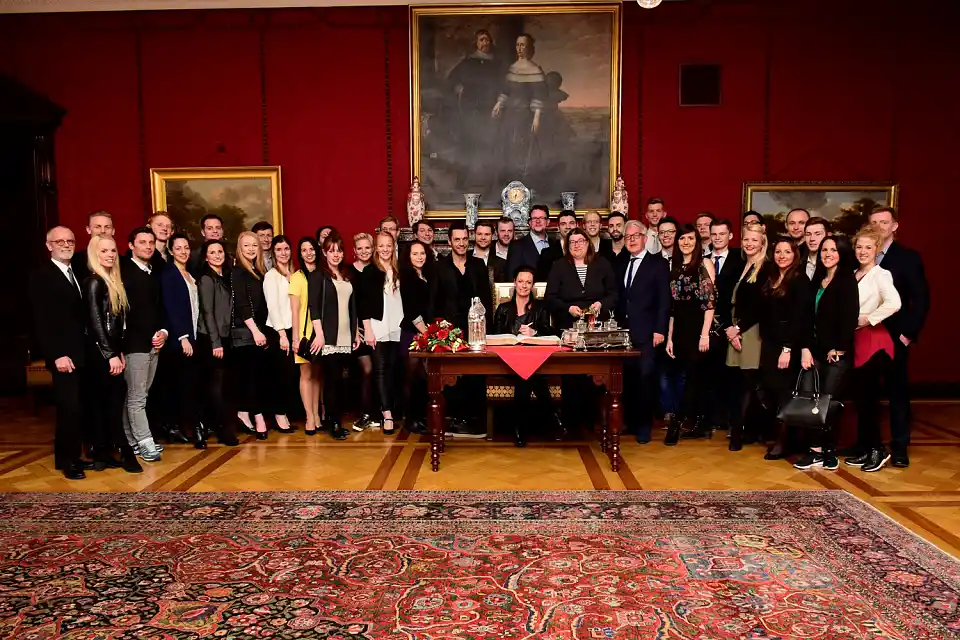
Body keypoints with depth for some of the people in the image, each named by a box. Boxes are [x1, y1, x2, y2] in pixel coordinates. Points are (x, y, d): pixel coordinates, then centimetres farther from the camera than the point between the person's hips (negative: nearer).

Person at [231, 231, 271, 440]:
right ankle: (258, 418, -7)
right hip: (245, 331, -7)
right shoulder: (237, 272, -6)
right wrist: (255, 331, -17)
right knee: (252, 374, -8)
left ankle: (244, 414, 17)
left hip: (257, 329, 7)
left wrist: (262, 331, 10)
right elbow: (241, 305, -14)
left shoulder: (258, 272, 15)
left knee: (259, 374, 8)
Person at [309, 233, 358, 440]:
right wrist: (319, 334, -16)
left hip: (345, 337, 5)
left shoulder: (347, 276, 16)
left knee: (339, 379, 6)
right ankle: (334, 423, 3)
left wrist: (356, 333, 14)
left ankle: (338, 420, 14)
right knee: (332, 379, -4)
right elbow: (314, 307, -9)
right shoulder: (318, 275, -2)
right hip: (328, 337, -5)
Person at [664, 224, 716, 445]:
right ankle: (700, 424, 15)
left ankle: (677, 421, 1)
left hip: (698, 327, -5)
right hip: (680, 329, 5)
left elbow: (710, 301, -8)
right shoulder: (675, 268, 13)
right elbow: (673, 306, 12)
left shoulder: (705, 264, -1)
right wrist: (669, 337, 8)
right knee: (693, 377, 8)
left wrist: (705, 333, -14)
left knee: (693, 376, -5)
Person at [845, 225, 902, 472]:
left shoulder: (880, 274, -11)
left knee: (868, 397, -4)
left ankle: (878, 449, 9)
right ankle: (865, 449, 19)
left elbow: (895, 303, -28)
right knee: (860, 397, 11)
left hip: (874, 341, -7)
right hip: (857, 341, 8)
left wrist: (868, 318, -18)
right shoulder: (853, 275, 11)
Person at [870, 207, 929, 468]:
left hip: (894, 336, -2)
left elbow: (921, 299, -4)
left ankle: (899, 447, 14)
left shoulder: (908, 257, -1)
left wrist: (909, 333, -10)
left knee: (898, 390, 6)